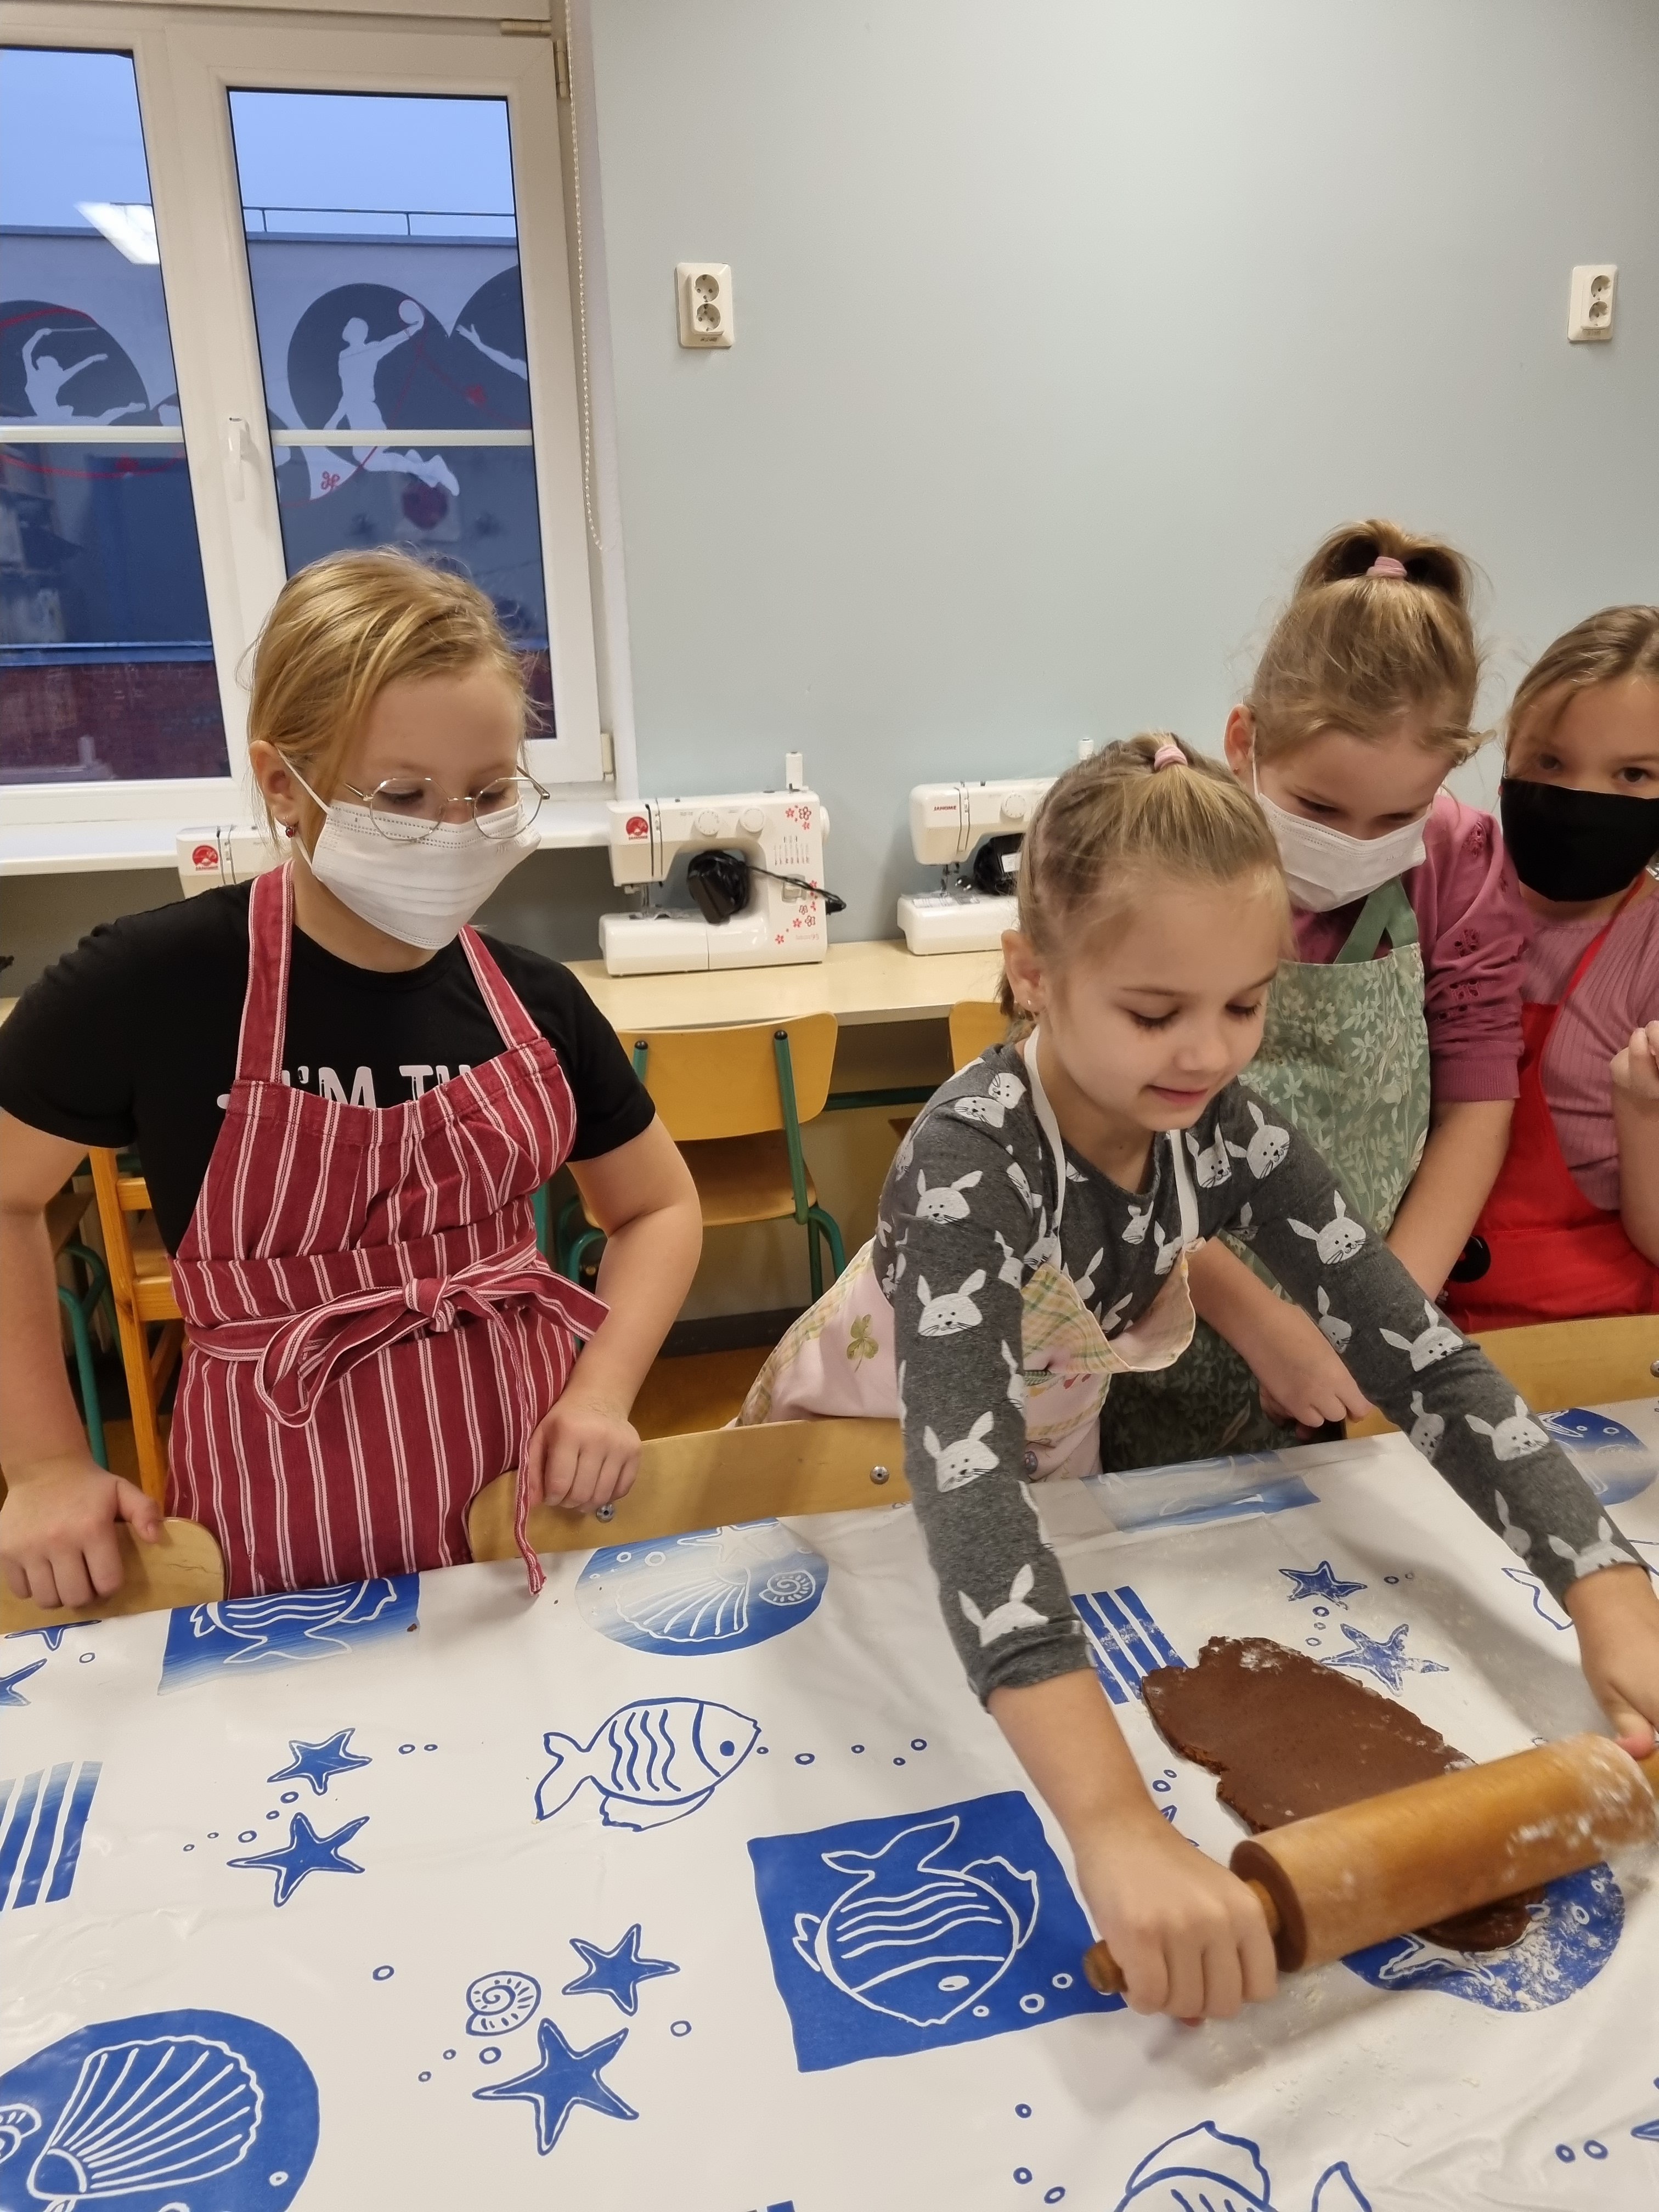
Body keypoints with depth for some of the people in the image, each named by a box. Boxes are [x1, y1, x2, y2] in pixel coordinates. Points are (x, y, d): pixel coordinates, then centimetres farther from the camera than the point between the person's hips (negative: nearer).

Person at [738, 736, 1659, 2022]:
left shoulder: (1227, 1128, -22)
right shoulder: (972, 1158, -38)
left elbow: (1420, 1353, -22)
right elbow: (960, 1474, -51)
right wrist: (1117, 1824, -62)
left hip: (1055, 1464, 4)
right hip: (858, 1468, -4)